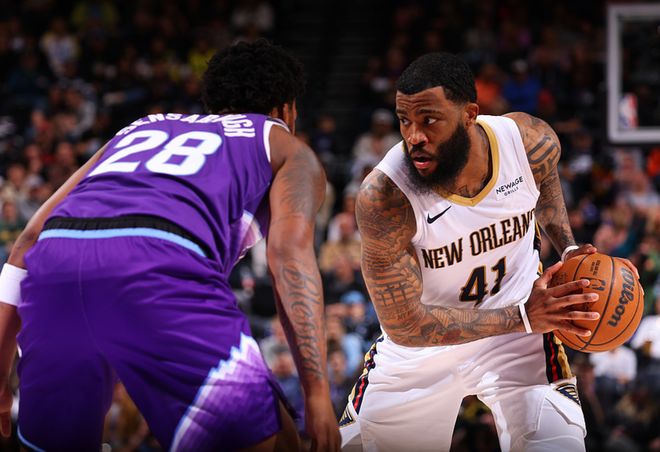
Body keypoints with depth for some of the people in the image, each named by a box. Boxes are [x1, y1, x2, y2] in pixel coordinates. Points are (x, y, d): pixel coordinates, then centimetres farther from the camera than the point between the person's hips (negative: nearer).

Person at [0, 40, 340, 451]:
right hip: (159, 268, -5)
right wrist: (318, 392, -2)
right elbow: (289, 252, 6)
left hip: (54, 263, 5)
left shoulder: (140, 127, 40)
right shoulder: (289, 149, 28)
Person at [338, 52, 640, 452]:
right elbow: (403, 324, -27)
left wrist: (567, 248, -2)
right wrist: (523, 317, -28)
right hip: (422, 341, -1)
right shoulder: (383, 198, -32)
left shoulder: (531, 141, -21)